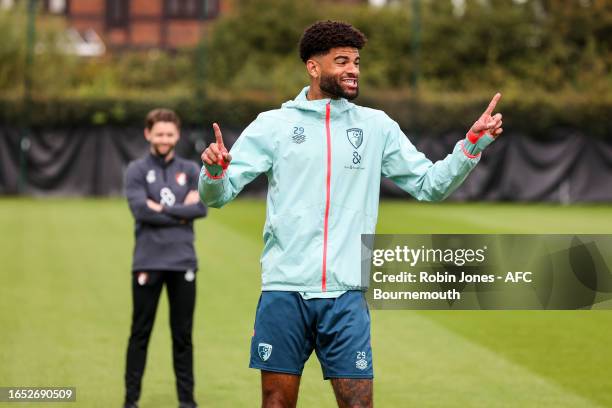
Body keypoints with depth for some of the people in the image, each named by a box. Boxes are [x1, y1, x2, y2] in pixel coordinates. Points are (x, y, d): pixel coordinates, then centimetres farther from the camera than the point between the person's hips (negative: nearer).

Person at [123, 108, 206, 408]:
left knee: (183, 334, 7)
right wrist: (181, 213, -9)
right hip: (148, 262, -2)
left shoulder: (190, 171, 11)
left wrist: (163, 209, -11)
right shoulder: (137, 171, 2)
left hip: (183, 262, 2)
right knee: (140, 332, 2)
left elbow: (202, 207, -4)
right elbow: (140, 210, -12)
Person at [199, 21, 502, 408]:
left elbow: (430, 183, 12)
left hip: (346, 294, 1)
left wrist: (474, 142, 0)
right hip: (284, 290, -1)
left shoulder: (377, 126, 9)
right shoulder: (272, 125, 3)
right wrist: (214, 169, -21)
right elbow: (218, 194, 2)